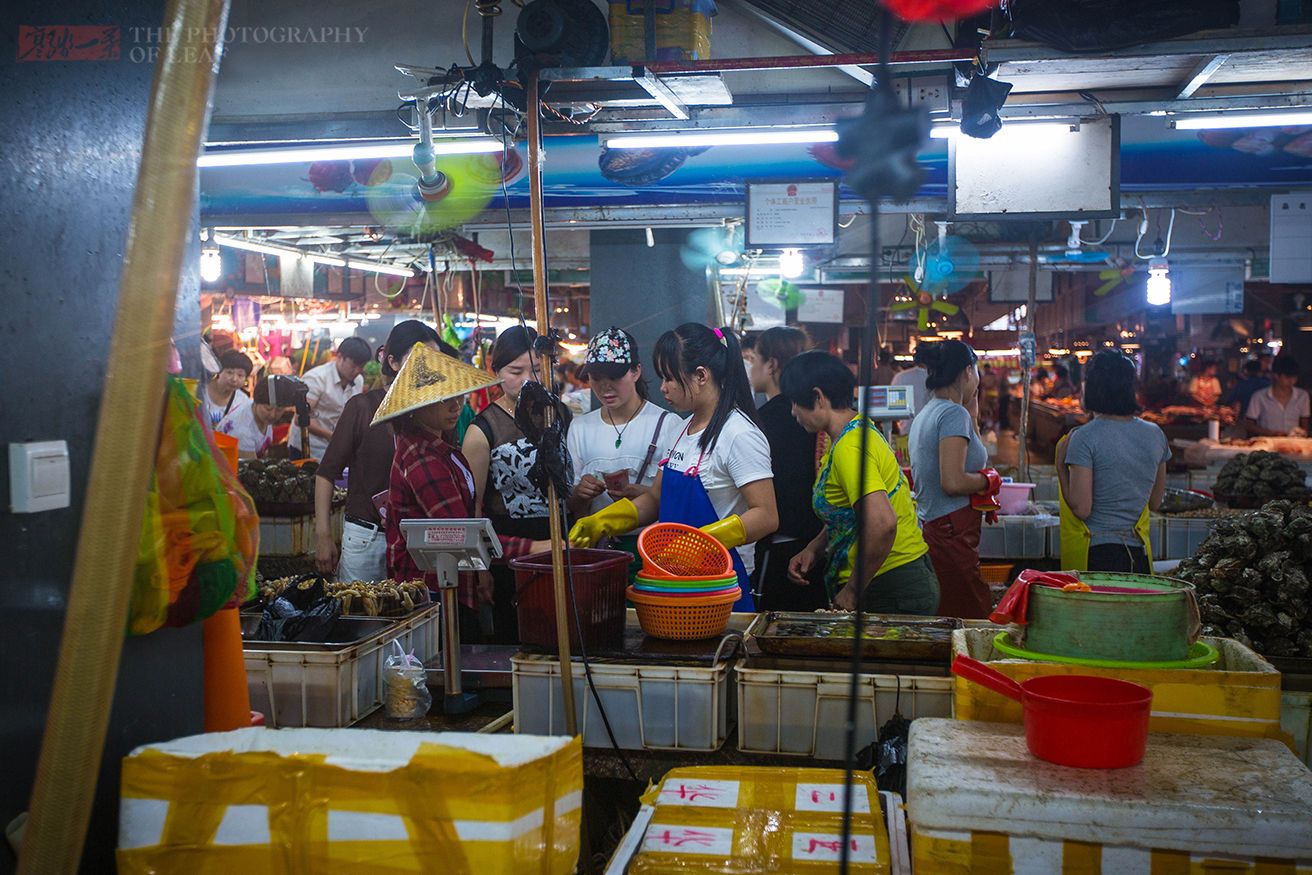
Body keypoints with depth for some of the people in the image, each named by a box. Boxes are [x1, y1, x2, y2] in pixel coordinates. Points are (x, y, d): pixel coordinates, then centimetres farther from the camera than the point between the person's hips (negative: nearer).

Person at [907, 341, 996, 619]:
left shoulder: (925, 414, 16)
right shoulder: (954, 413, -12)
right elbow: (953, 482, -22)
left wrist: (971, 409, 26)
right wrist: (989, 479, -5)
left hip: (930, 530, 10)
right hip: (951, 537, -10)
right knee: (973, 619, -7)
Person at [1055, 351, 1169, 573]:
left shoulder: (1084, 438, -12)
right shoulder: (1155, 435, 6)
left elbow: (1081, 509, -14)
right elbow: (1155, 503, 15)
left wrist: (1061, 466, -4)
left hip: (1096, 554, -5)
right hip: (1139, 554, 5)